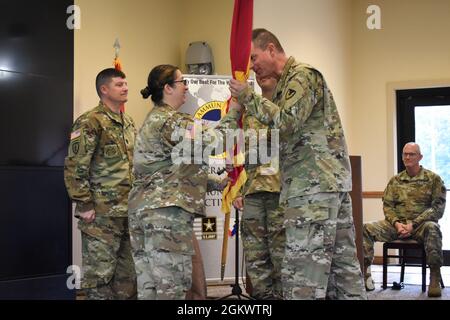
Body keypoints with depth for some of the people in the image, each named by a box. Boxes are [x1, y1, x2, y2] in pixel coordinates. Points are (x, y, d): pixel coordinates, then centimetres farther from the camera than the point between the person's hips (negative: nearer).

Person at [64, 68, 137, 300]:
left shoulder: (129, 123, 16)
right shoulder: (90, 123, -9)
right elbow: (74, 168, -13)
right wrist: (85, 206, -16)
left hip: (129, 212, 8)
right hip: (101, 214, -8)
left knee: (128, 272, 12)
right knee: (100, 272, -2)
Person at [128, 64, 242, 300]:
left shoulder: (154, 120, 21)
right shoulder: (171, 122, -10)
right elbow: (214, 140, -15)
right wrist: (236, 108, -2)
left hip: (143, 209, 10)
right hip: (167, 211, -10)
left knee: (149, 284, 9)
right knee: (172, 285, -6)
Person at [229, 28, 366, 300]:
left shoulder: (302, 75, -5)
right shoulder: (287, 82, 24)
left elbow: (287, 122, -18)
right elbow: (286, 129, 22)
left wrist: (248, 97, -10)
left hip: (314, 185, -10)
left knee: (302, 267, -10)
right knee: (343, 263, 9)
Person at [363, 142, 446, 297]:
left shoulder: (433, 179, 3)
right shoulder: (395, 180, 13)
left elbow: (438, 207, -5)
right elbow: (387, 205, 10)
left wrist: (413, 224, -16)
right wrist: (397, 223, -12)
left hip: (421, 224, -3)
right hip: (398, 224, 3)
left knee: (432, 228, -40)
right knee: (365, 229, -20)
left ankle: (435, 278, -33)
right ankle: (364, 271, -16)